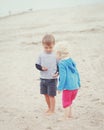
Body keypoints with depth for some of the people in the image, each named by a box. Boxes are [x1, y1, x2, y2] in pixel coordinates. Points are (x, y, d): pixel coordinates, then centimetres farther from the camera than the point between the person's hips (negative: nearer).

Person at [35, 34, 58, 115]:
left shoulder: (55, 55, -9)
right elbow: (37, 65, 6)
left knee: (51, 95, 1)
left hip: (52, 79, -4)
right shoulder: (41, 55, 0)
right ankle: (49, 108, 33)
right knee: (46, 94, 15)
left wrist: (57, 73, -19)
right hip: (43, 78, 4)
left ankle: (52, 110, 15)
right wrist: (41, 68, -14)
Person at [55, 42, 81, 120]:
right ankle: (70, 114, 34)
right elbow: (77, 73, 13)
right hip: (75, 87, 8)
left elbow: (63, 77, -18)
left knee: (66, 102, 5)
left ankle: (66, 117, 9)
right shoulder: (71, 61, 8)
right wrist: (78, 84, 22)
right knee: (70, 101, 23)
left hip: (68, 87, -8)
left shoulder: (62, 64, -15)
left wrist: (60, 88, -11)